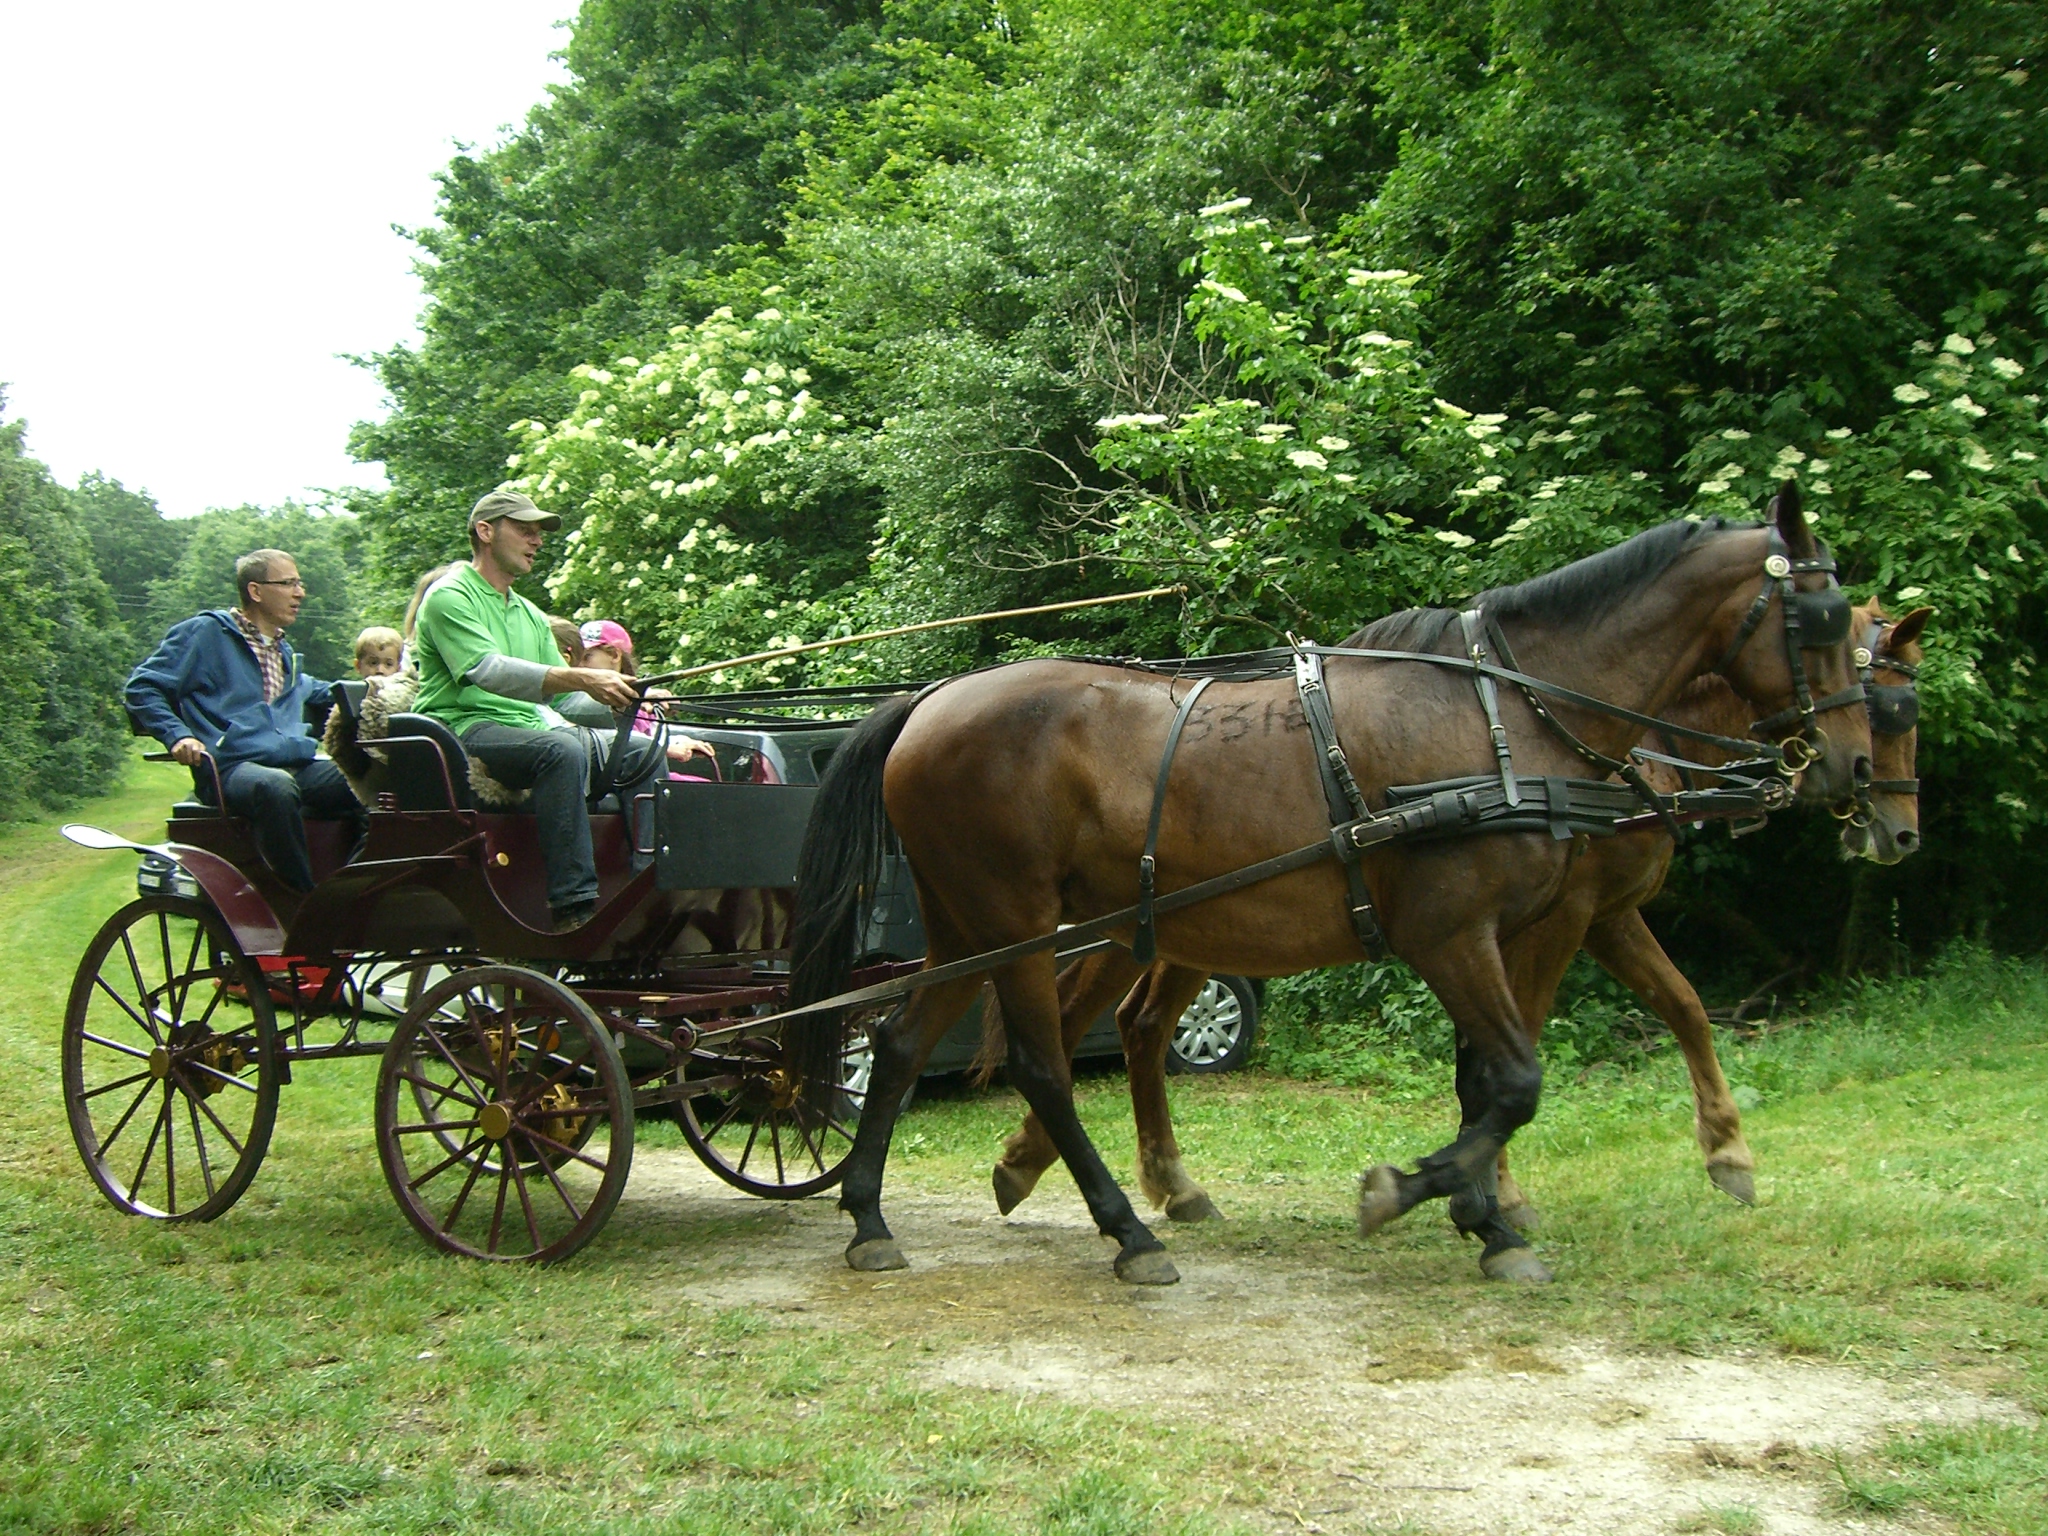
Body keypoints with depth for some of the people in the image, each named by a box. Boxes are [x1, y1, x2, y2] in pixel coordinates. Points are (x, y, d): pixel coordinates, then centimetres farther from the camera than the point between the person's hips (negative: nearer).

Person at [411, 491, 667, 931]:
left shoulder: (529, 614, 24)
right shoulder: (450, 597, -4)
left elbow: (559, 695, 20)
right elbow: (487, 670, -21)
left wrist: (626, 693, 1)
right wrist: (582, 679, -31)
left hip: (527, 728, 8)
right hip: (464, 728, -8)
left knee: (643, 752, -5)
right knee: (561, 751, -35)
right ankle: (573, 907, -38)